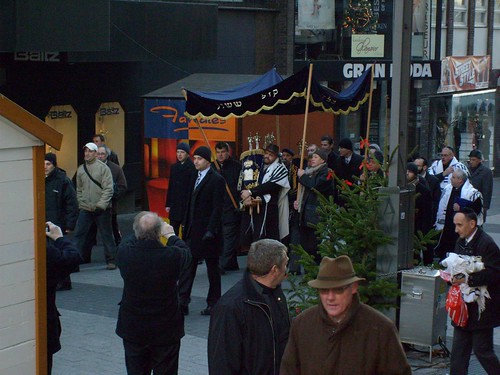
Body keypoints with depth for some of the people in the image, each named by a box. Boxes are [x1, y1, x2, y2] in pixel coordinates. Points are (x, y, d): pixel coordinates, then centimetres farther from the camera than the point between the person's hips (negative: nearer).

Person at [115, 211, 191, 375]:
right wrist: (171, 235, 18)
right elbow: (186, 252, 3)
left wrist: (141, 233, 22)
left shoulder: (124, 253, -17)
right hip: (165, 330, -2)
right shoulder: (172, 256, -22)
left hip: (132, 329, 2)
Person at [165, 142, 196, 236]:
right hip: (174, 206, 6)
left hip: (187, 206, -6)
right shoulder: (174, 167, 11)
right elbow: (170, 187, 15)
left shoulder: (192, 168, -8)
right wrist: (168, 204, 12)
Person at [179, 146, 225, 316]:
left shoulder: (216, 180, -11)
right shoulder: (197, 178, 14)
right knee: (187, 266, 1)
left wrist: (211, 231, -21)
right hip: (193, 232, 7)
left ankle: (213, 304, 14)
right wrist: (186, 227, 13)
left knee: (212, 268, 5)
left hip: (208, 232, -7)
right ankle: (182, 302, 0)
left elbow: (218, 207, -16)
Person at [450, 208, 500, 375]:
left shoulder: (487, 244, -17)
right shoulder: (461, 242, 10)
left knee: (482, 350, -1)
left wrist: (468, 280, -27)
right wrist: (454, 276, 1)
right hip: (465, 306, 8)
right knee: (459, 350, 10)